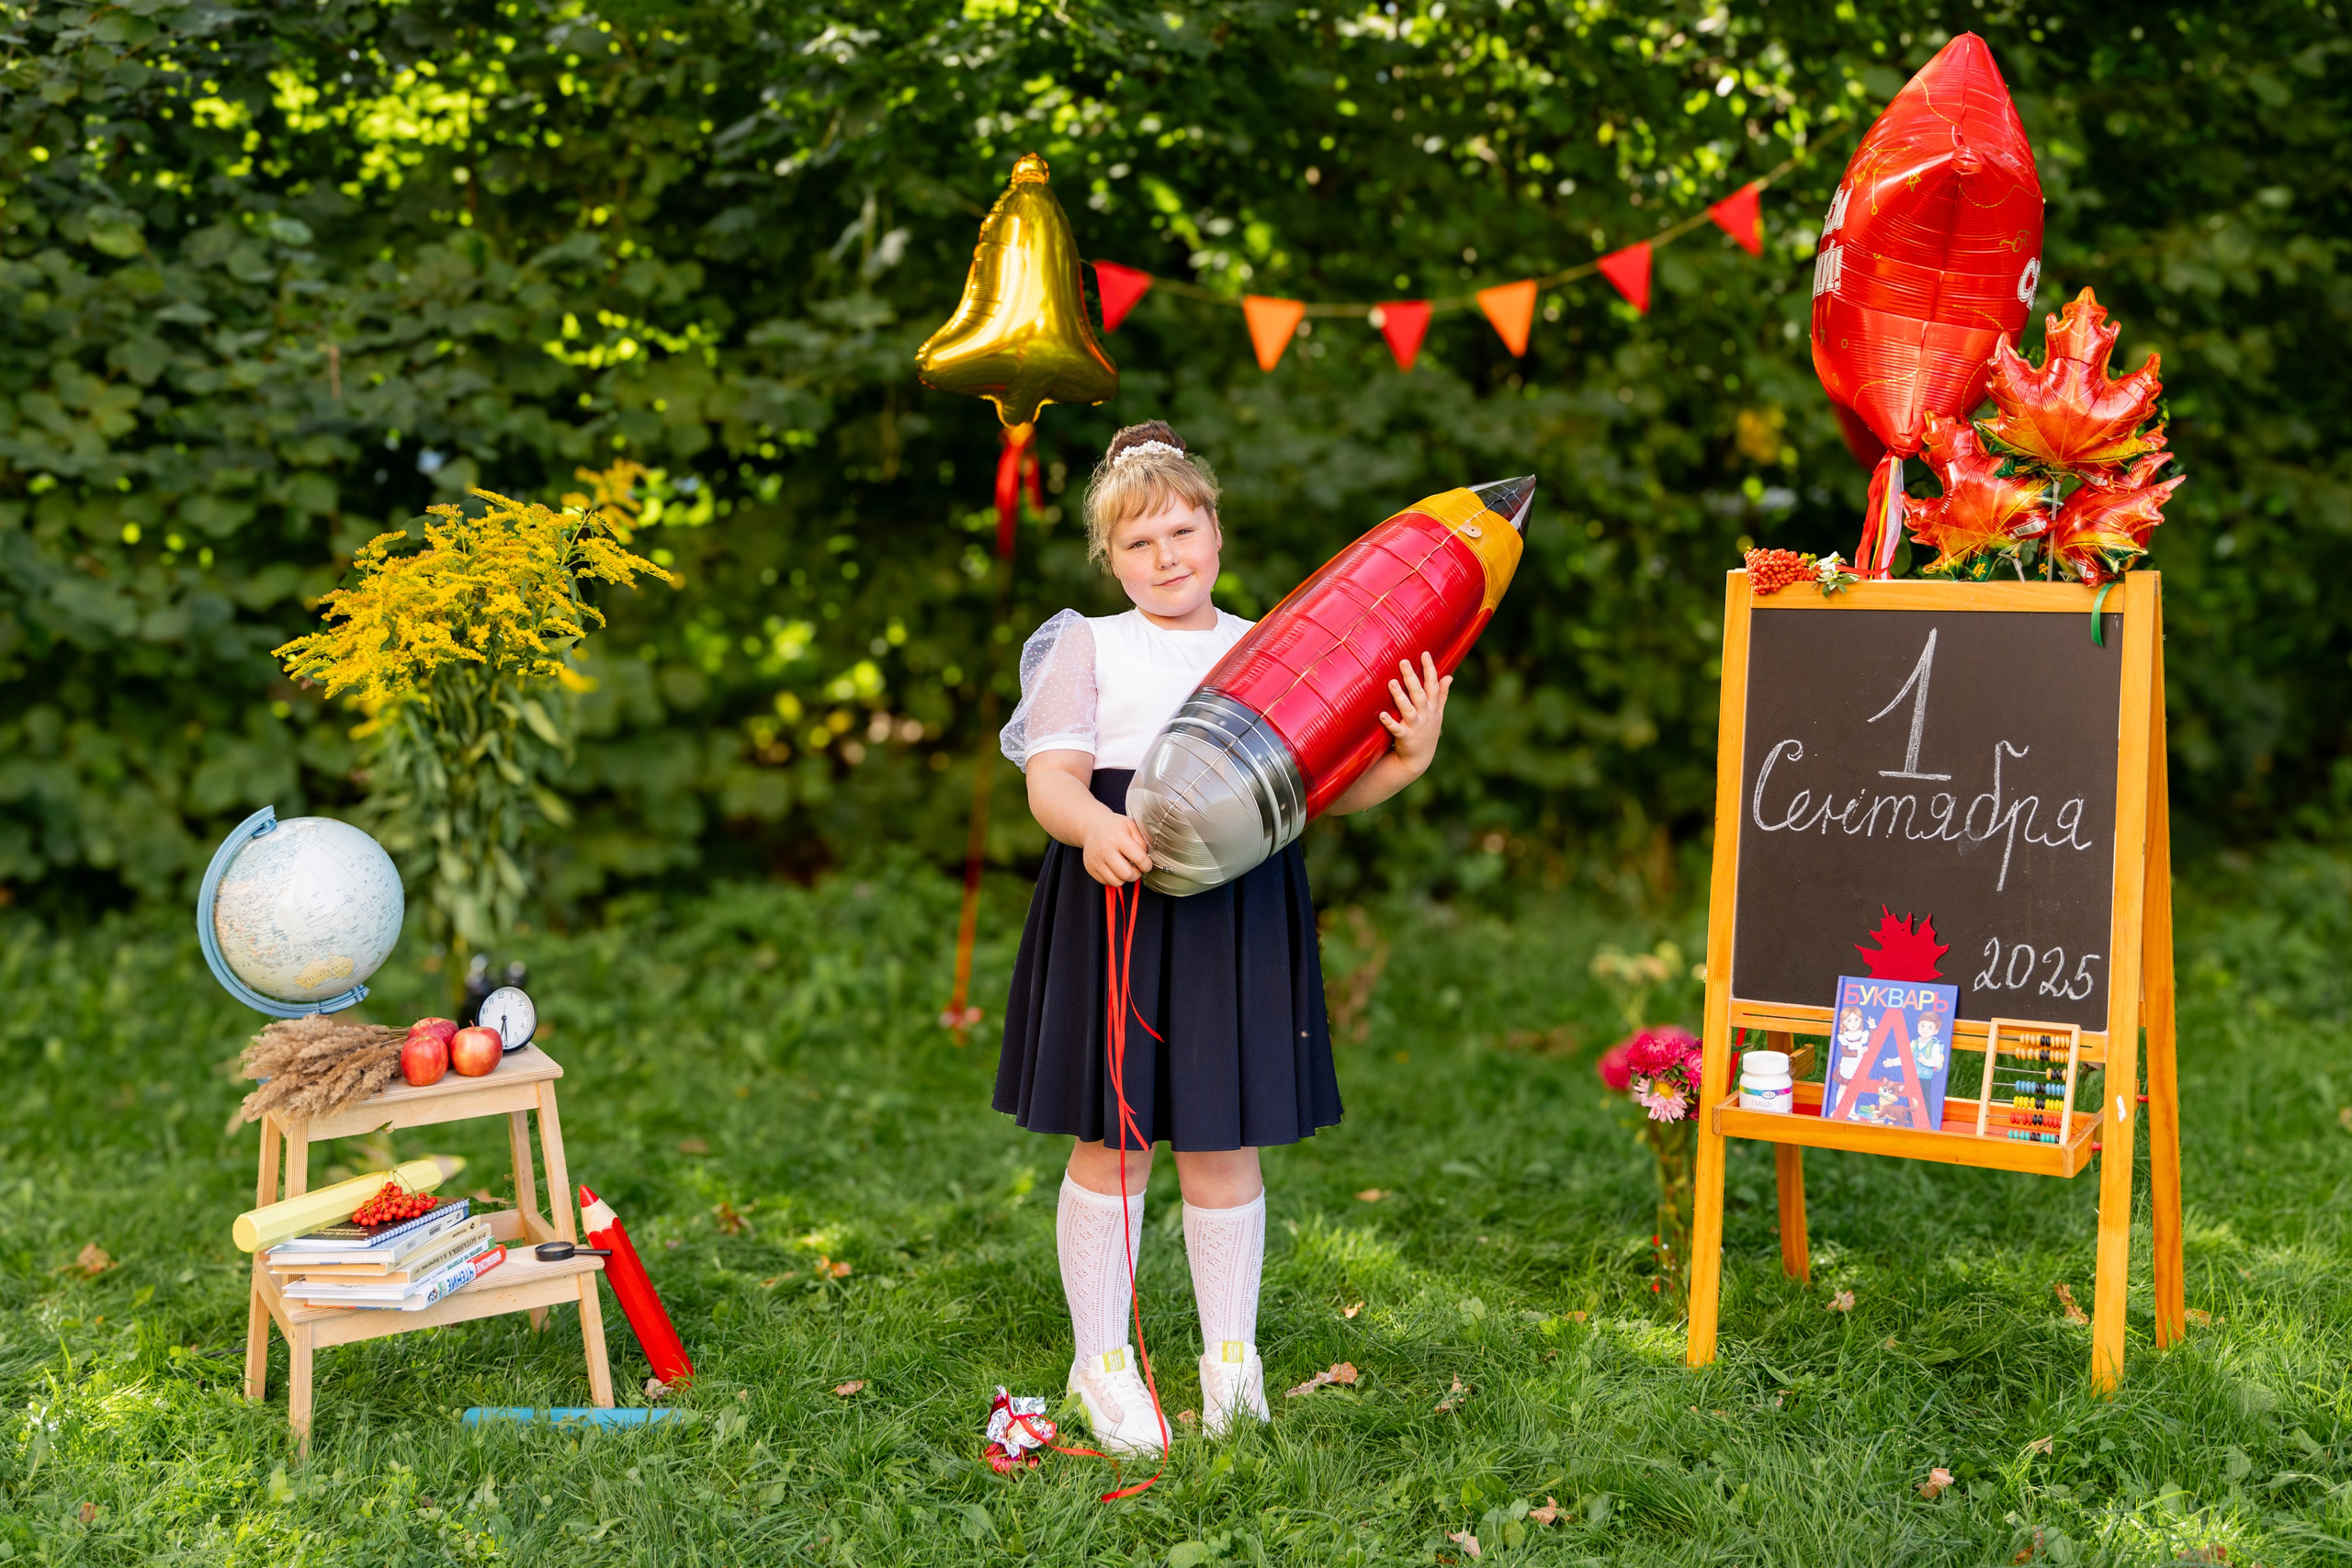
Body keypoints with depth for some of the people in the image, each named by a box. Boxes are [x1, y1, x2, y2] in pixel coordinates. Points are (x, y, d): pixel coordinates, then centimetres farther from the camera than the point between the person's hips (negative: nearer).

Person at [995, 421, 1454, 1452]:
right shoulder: (1088, 648, 8)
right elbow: (1049, 778, -4)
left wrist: (1405, 758, -14)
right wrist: (1095, 824, -26)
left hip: (1238, 912, 1)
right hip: (1115, 901, -1)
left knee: (1221, 1143, 6)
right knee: (1109, 1141, 3)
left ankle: (1230, 1362, 23)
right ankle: (1102, 1362, 19)